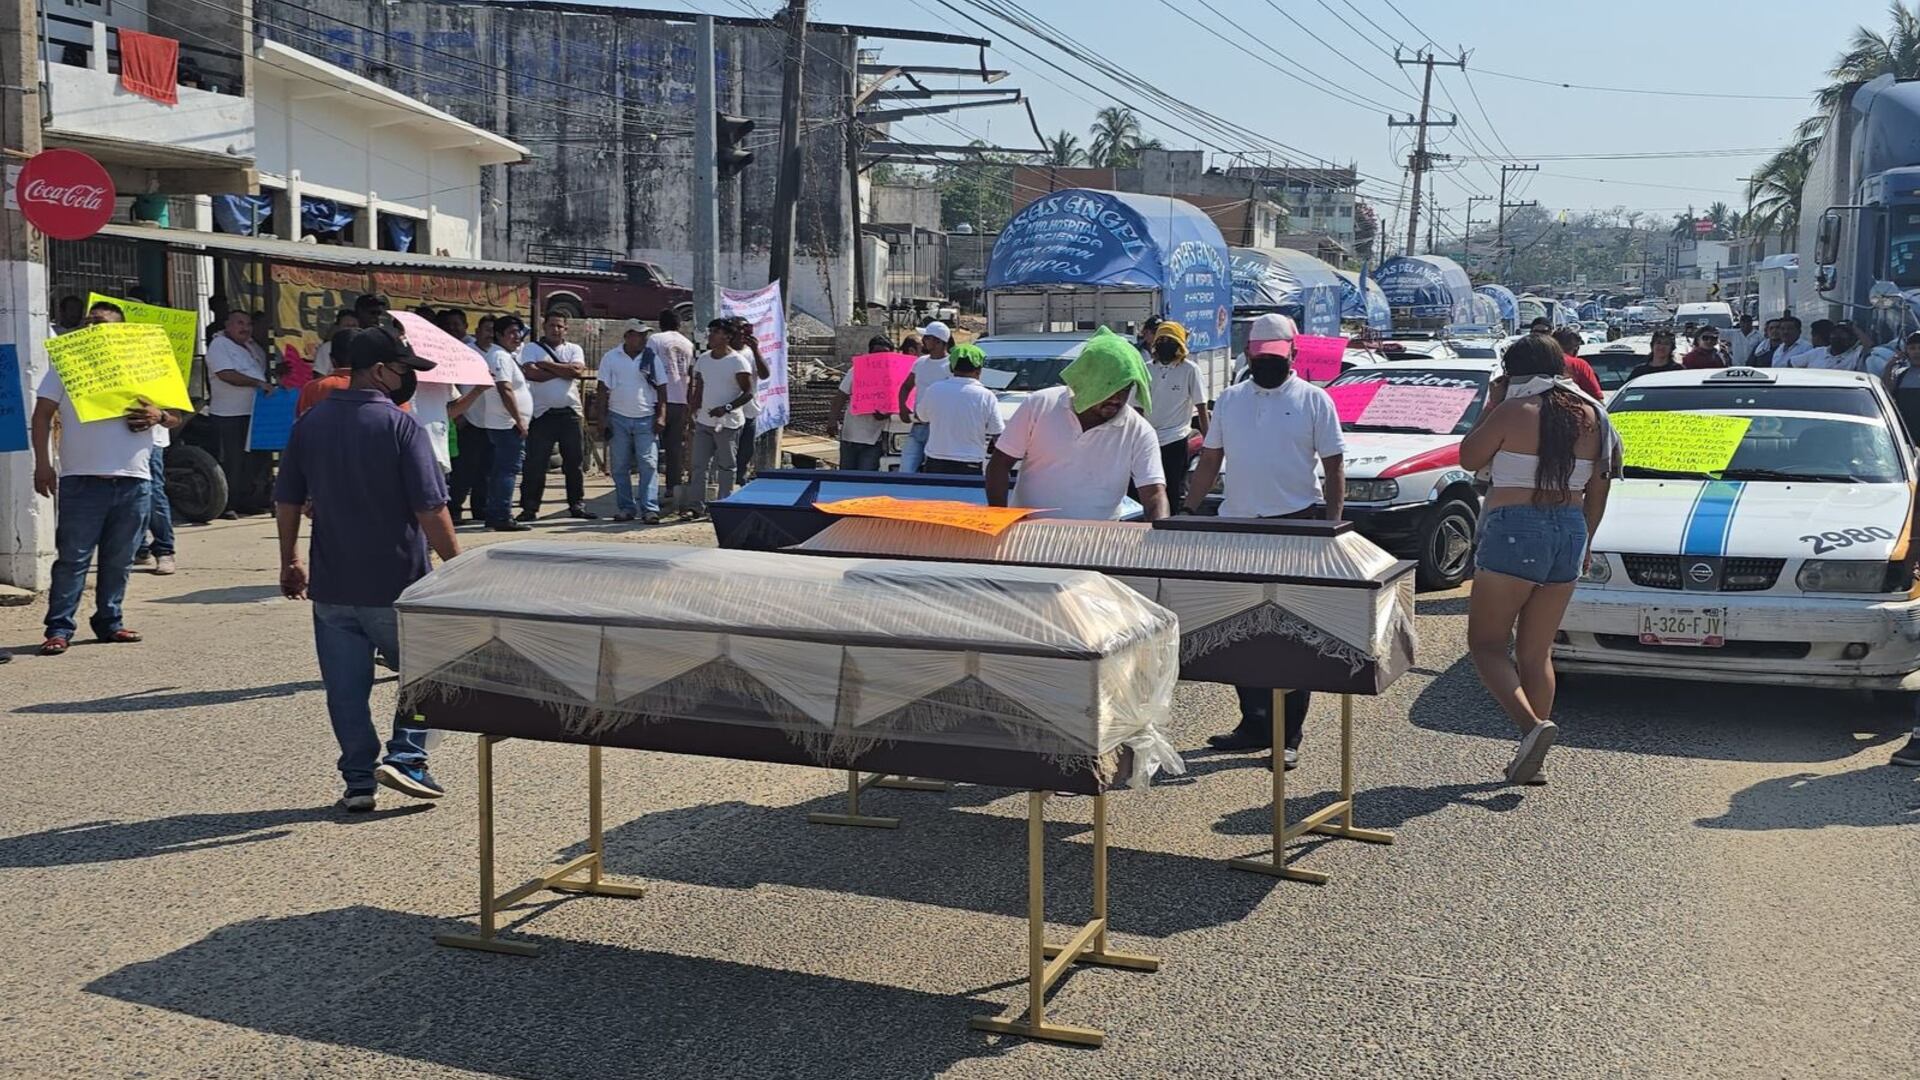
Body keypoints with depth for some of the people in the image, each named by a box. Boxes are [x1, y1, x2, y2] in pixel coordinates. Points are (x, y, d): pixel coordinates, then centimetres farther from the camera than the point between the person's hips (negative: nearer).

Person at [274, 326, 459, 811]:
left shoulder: (310, 425, 5)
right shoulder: (401, 426, -12)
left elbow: (287, 502, 10)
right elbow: (430, 510, -16)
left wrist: (290, 561, 20)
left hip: (331, 587, 5)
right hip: (395, 585, -4)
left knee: (346, 689, 10)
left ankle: (358, 780, 13)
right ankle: (405, 756, 4)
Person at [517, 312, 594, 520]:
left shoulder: (574, 349, 12)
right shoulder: (531, 348, 5)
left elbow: (577, 371, -8)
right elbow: (532, 373, -13)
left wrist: (546, 364, -8)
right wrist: (564, 371, -6)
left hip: (570, 412, 3)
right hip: (542, 413, -2)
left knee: (574, 461, 7)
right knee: (535, 463, -2)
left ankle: (577, 505, 15)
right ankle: (529, 507, 5)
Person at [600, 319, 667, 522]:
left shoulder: (651, 358, 5)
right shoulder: (610, 358, 3)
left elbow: (661, 389, 5)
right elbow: (603, 390, 5)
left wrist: (661, 416, -4)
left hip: (646, 419, 0)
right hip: (618, 419, 1)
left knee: (648, 465, -7)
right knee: (619, 467, 4)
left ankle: (650, 509, -7)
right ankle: (625, 508, 13)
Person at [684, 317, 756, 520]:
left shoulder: (738, 362, -10)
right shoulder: (703, 359, 9)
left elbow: (748, 393, -11)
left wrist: (726, 408, -21)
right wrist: (694, 408, 7)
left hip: (728, 423, -6)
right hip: (704, 421, 6)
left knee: (726, 467, 2)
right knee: (699, 465, 3)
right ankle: (695, 505, 7)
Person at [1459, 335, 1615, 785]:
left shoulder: (1514, 412, -10)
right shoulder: (1590, 415, 8)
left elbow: (1469, 458, 2)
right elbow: (1597, 490, 13)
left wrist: (1490, 405, 8)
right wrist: (1585, 541, 24)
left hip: (1515, 532, -6)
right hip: (1569, 532, 6)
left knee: (1486, 642, 2)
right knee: (1537, 652, 12)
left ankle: (1531, 725, -19)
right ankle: (1530, 759, 13)